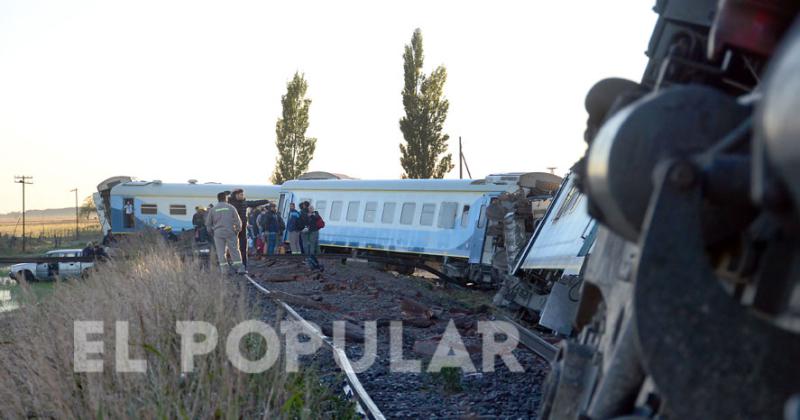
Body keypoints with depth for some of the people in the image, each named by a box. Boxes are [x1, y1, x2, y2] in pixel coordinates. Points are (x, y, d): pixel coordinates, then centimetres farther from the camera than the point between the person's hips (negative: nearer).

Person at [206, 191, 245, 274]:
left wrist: (211, 233, 20)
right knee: (234, 250, 2)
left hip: (218, 233, 1)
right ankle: (240, 269, -2)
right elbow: (238, 221, 0)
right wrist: (238, 230, 13)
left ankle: (224, 270, 2)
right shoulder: (231, 208, 1)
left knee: (221, 252, 5)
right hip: (230, 232, -1)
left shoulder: (213, 209, 5)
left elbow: (208, 223, 9)